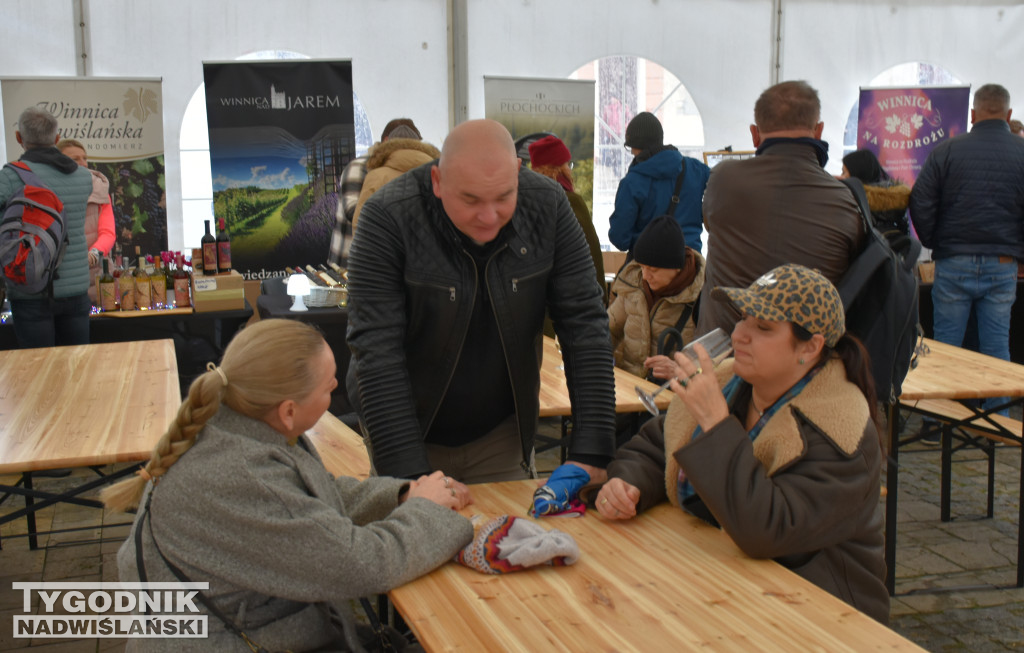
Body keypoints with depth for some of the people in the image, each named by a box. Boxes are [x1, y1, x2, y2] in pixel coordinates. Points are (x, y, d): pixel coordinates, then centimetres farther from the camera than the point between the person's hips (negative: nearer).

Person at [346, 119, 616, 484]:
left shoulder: (547, 207, -13)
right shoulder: (387, 218, -22)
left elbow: (584, 324, -12)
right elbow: (377, 349, -24)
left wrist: (590, 452, -19)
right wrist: (408, 472, -29)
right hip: (411, 428, -2)